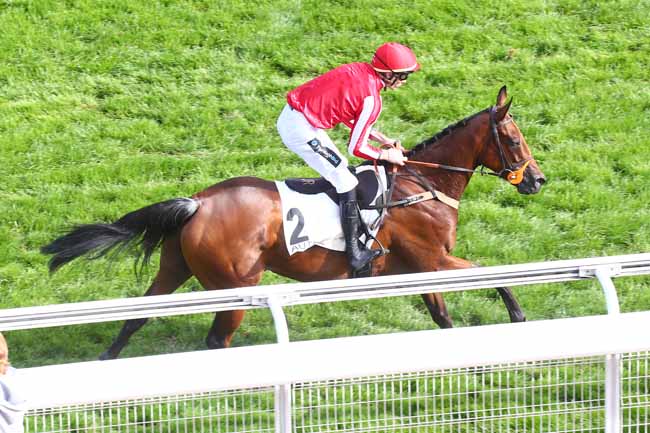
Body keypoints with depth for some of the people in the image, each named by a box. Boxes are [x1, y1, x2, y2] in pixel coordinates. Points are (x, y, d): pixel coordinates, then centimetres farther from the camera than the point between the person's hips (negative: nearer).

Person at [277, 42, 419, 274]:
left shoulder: (359, 71, 9)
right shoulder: (372, 99, -16)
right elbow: (356, 147, -10)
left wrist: (382, 139, 22)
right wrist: (388, 155, 5)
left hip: (289, 117, 9)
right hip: (302, 130, -9)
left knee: (339, 170, 23)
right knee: (346, 183, -2)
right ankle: (354, 253, 1)